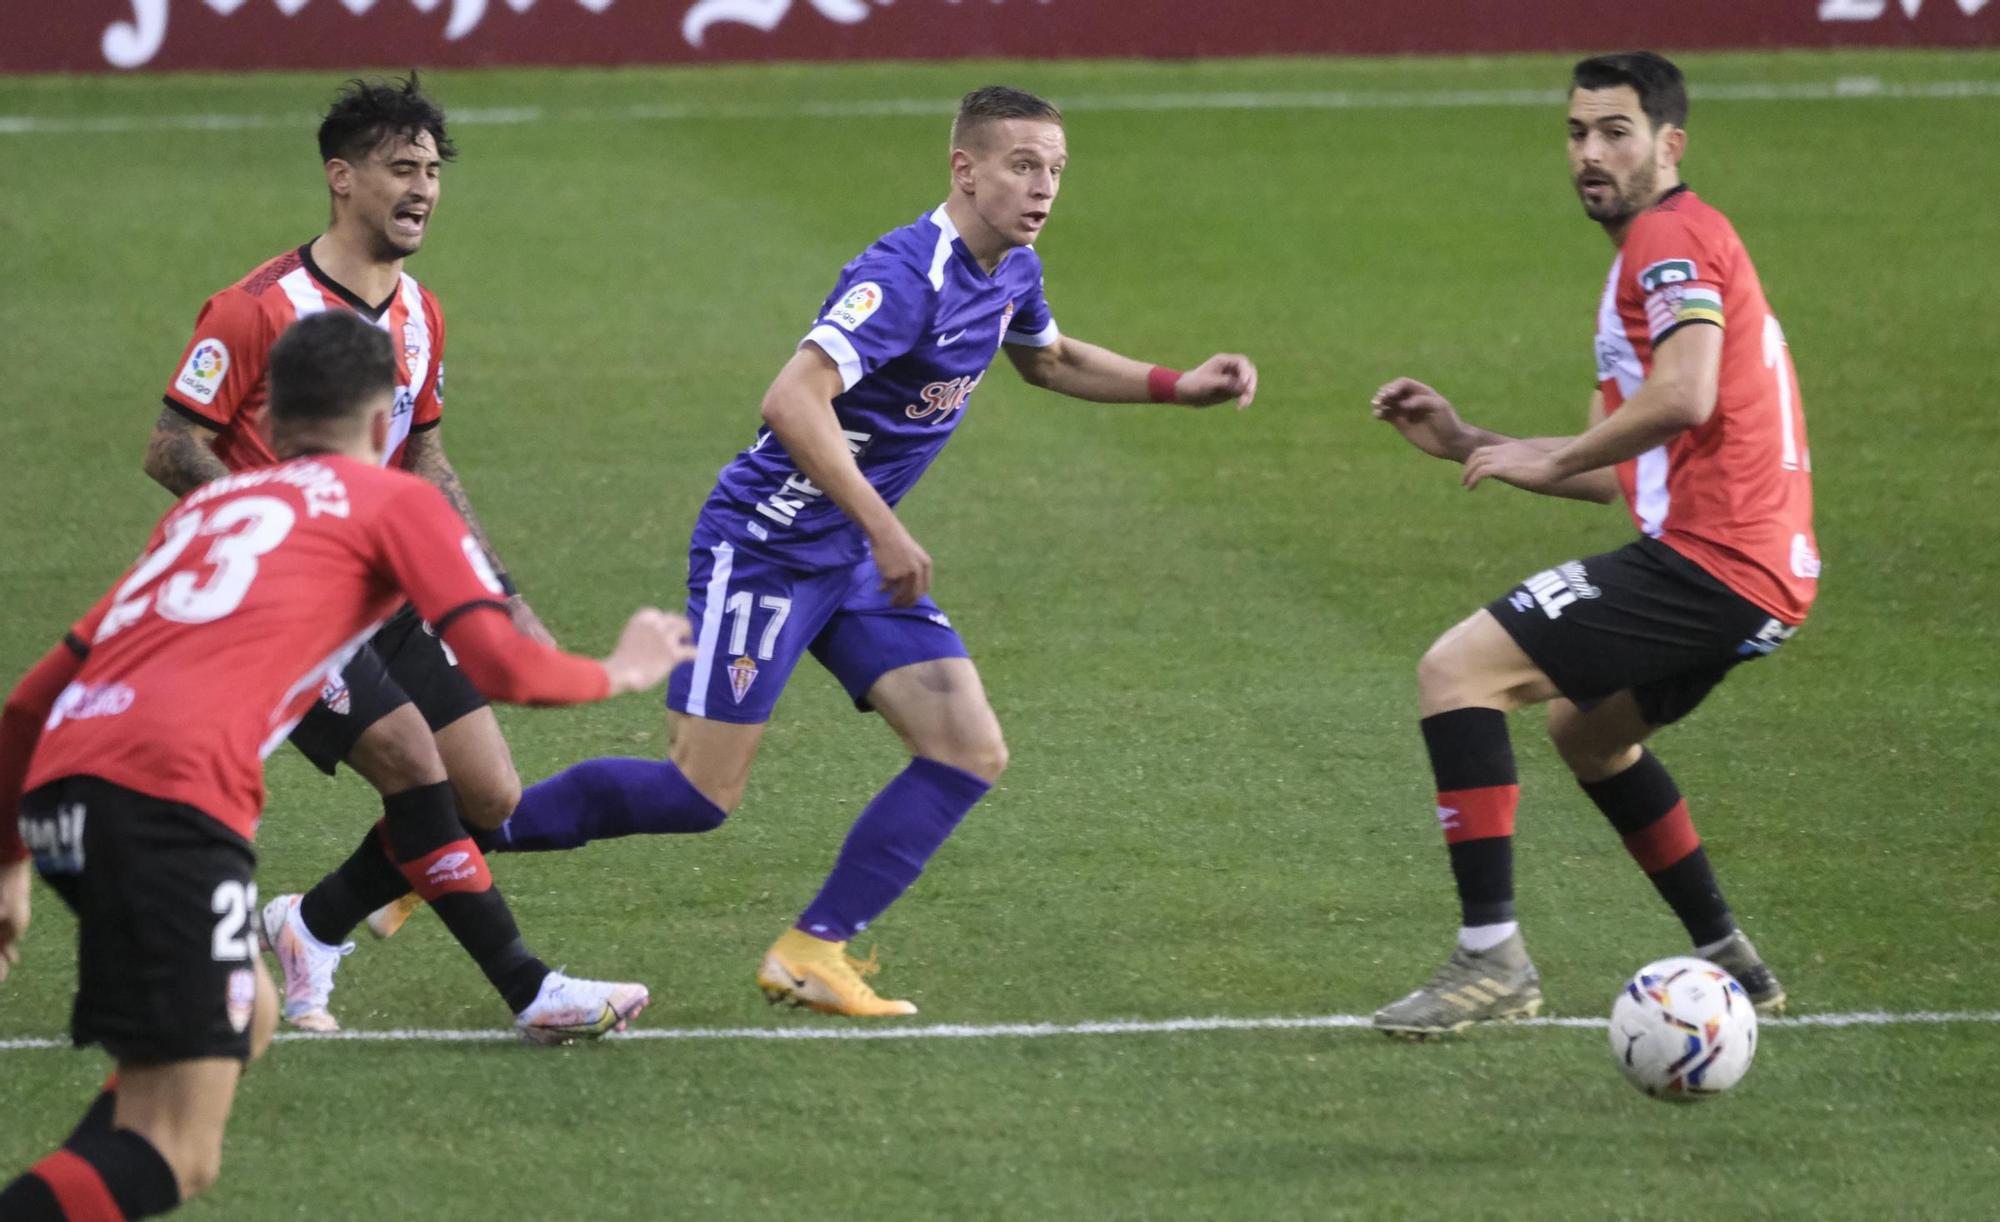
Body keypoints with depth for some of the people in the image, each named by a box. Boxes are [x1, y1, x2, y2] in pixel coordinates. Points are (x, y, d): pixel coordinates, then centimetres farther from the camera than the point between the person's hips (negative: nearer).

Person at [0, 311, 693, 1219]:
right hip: (171, 784, -7)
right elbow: (502, 667, 5)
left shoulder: (205, 505, 31)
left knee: (246, 1017, 29)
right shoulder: (397, 501, 16)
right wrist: (619, 673, 24)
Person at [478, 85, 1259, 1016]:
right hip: (765, 546, -9)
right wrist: (882, 530, -36)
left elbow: (1050, 359, 29)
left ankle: (812, 953, -2)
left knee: (971, 752, -5)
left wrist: (1179, 386, 18)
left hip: (855, 561, 9)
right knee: (703, 793, -8)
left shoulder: (1009, 274, 5)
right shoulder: (906, 275, -25)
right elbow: (793, 402, -35)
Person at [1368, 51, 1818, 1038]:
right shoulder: (1653, 253, 25)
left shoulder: (1671, 237, -7)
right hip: (1762, 567, 11)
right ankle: (1727, 959, 33)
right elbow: (1620, 468, 27)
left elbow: (1684, 395, -25)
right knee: (1584, 725, 33)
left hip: (1709, 561, -11)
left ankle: (1490, 954, -18)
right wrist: (1463, 442, 21)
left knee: (1456, 670, -13)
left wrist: (1552, 458, -13)